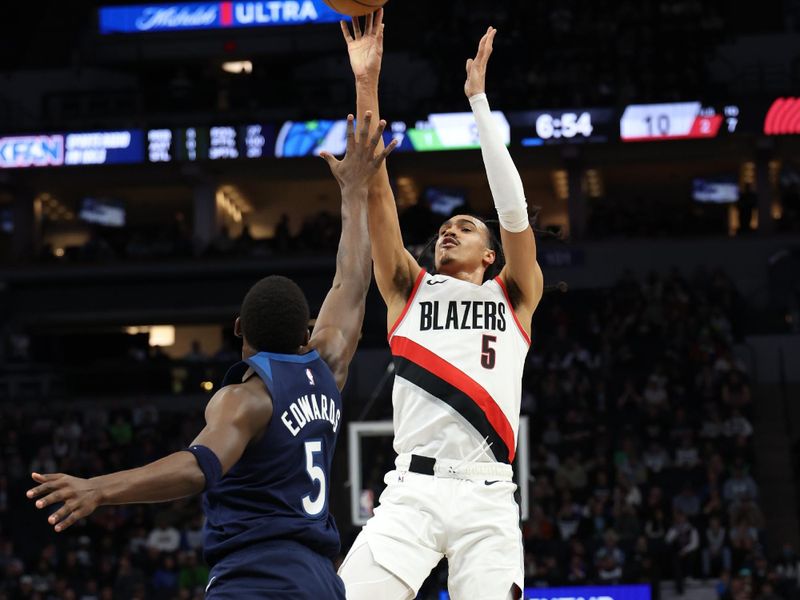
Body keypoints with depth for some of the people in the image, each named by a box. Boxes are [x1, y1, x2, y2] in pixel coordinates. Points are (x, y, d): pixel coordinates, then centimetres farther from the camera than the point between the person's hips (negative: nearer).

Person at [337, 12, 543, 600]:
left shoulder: (514, 297, 17)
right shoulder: (409, 290, 19)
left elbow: (513, 206, 4)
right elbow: (376, 190, 11)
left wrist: (478, 98, 4)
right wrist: (367, 84, 3)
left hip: (487, 498, 0)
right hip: (412, 491, 0)